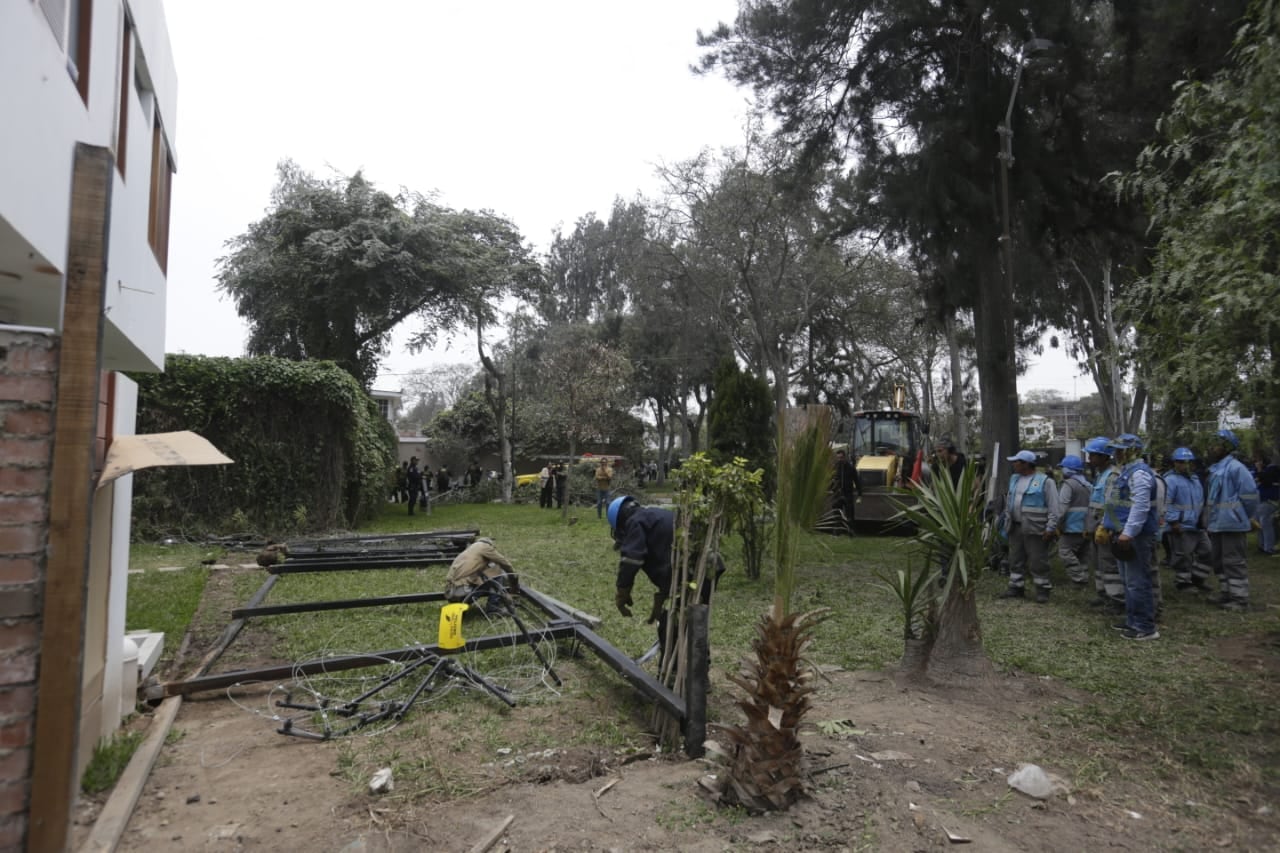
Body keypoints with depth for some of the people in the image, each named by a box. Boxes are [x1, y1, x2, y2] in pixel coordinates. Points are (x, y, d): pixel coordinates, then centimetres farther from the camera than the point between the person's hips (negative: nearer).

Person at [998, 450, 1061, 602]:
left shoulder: (1044, 481, -9)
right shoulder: (1014, 479, 12)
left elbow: (1053, 507, -10)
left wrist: (1050, 528, -14)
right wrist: (1006, 517, 17)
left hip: (1034, 529, -7)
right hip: (1015, 527, 7)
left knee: (1038, 561, 0)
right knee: (1016, 560, 12)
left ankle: (1043, 589, 12)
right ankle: (1016, 587, 21)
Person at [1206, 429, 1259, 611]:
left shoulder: (1235, 467, -15)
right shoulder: (1215, 469, 14)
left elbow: (1250, 494, -16)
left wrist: (1242, 516, -5)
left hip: (1231, 524, -10)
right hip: (1217, 524, 10)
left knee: (1234, 562, -4)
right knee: (1219, 561, 17)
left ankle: (1240, 599, 4)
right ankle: (1227, 593, 28)